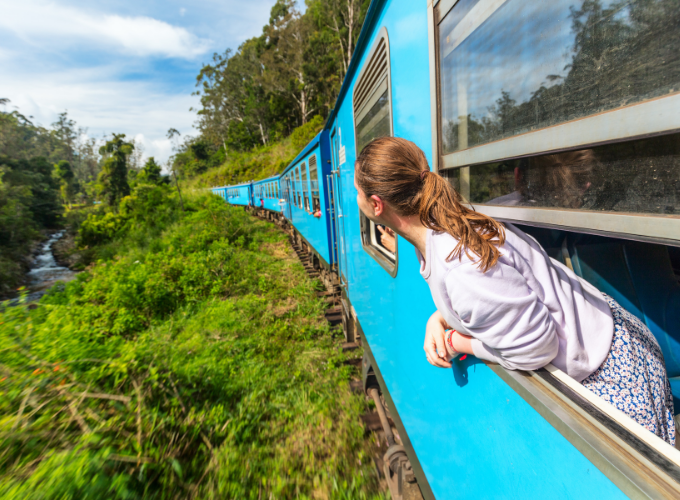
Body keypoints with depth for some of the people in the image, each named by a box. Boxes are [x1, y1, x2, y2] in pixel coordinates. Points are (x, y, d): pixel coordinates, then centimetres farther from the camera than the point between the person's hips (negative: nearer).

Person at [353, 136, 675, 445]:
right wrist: (437, 320, -9)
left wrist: (456, 343, -15)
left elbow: (534, 349, -27)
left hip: (608, 369, -8)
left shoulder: (462, 269, -38)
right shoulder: (441, 228, -7)